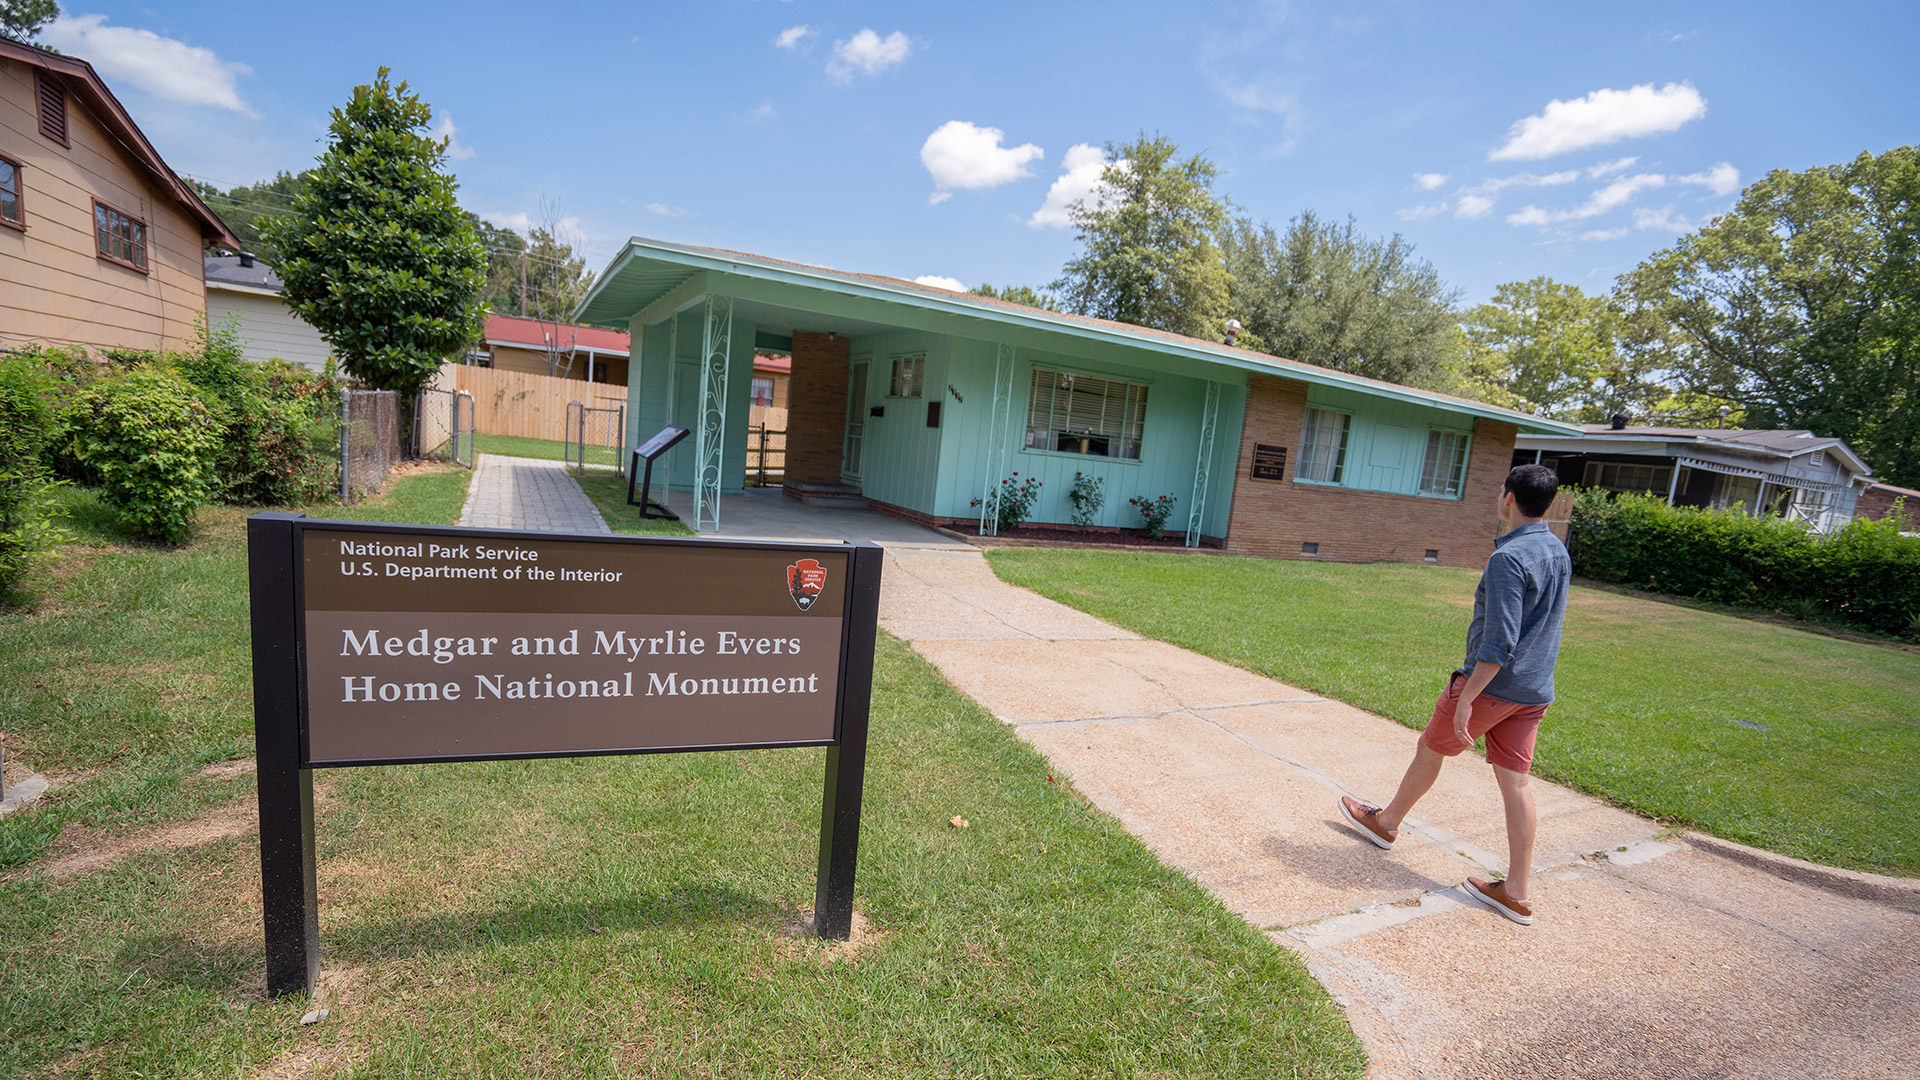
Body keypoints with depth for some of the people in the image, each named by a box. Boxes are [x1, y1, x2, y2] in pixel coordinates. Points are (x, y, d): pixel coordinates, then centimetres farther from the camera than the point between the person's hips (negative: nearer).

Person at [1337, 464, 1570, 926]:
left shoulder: (1508, 558, -21)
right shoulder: (1559, 553, 8)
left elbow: (1499, 642, -26)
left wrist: (1466, 697, -22)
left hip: (1492, 685, -7)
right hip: (1536, 691, 8)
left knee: (1430, 749, 13)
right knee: (1515, 782, 9)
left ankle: (1386, 821, 33)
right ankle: (1516, 892, 13)